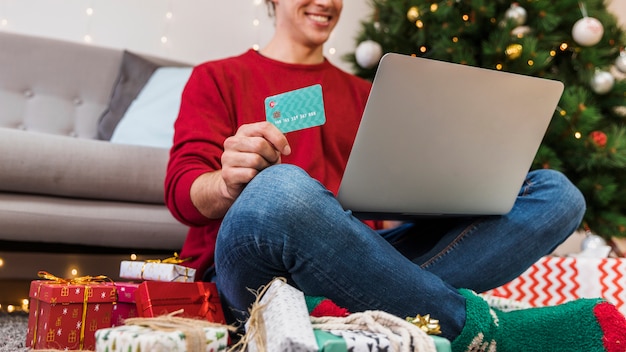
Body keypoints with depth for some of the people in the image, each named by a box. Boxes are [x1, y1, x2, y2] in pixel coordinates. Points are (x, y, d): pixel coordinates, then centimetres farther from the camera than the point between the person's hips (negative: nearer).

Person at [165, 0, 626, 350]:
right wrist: (231, 185, -24)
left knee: (556, 193, -7)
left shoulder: (363, 94, 25)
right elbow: (183, 192, 0)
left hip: (359, 261, 5)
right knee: (278, 190, -41)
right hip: (257, 273, -4)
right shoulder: (217, 79, 14)